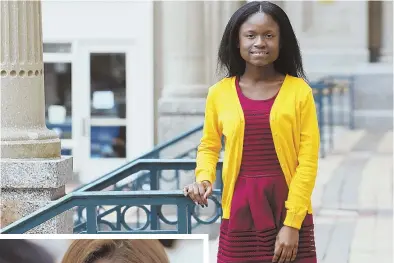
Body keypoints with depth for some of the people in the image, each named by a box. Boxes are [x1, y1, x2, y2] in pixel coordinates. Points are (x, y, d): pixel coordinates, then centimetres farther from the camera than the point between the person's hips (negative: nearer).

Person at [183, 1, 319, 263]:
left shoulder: (299, 91, -2)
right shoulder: (220, 93, 3)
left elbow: (308, 160, -3)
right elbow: (209, 147, 16)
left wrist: (292, 223, -9)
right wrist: (204, 179, -5)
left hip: (290, 211, -1)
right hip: (240, 212, 1)